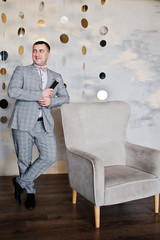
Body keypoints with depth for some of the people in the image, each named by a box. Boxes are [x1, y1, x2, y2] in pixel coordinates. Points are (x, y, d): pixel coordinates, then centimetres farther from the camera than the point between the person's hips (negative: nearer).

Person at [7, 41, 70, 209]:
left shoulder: (56, 77, 17)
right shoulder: (21, 71, 6)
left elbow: (65, 97, 18)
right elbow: (12, 91, -9)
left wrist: (51, 102, -4)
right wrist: (40, 94, -12)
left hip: (44, 124, 3)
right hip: (23, 123, -2)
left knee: (50, 157, -9)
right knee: (24, 160, 5)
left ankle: (20, 182, 12)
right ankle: (30, 192, 28)